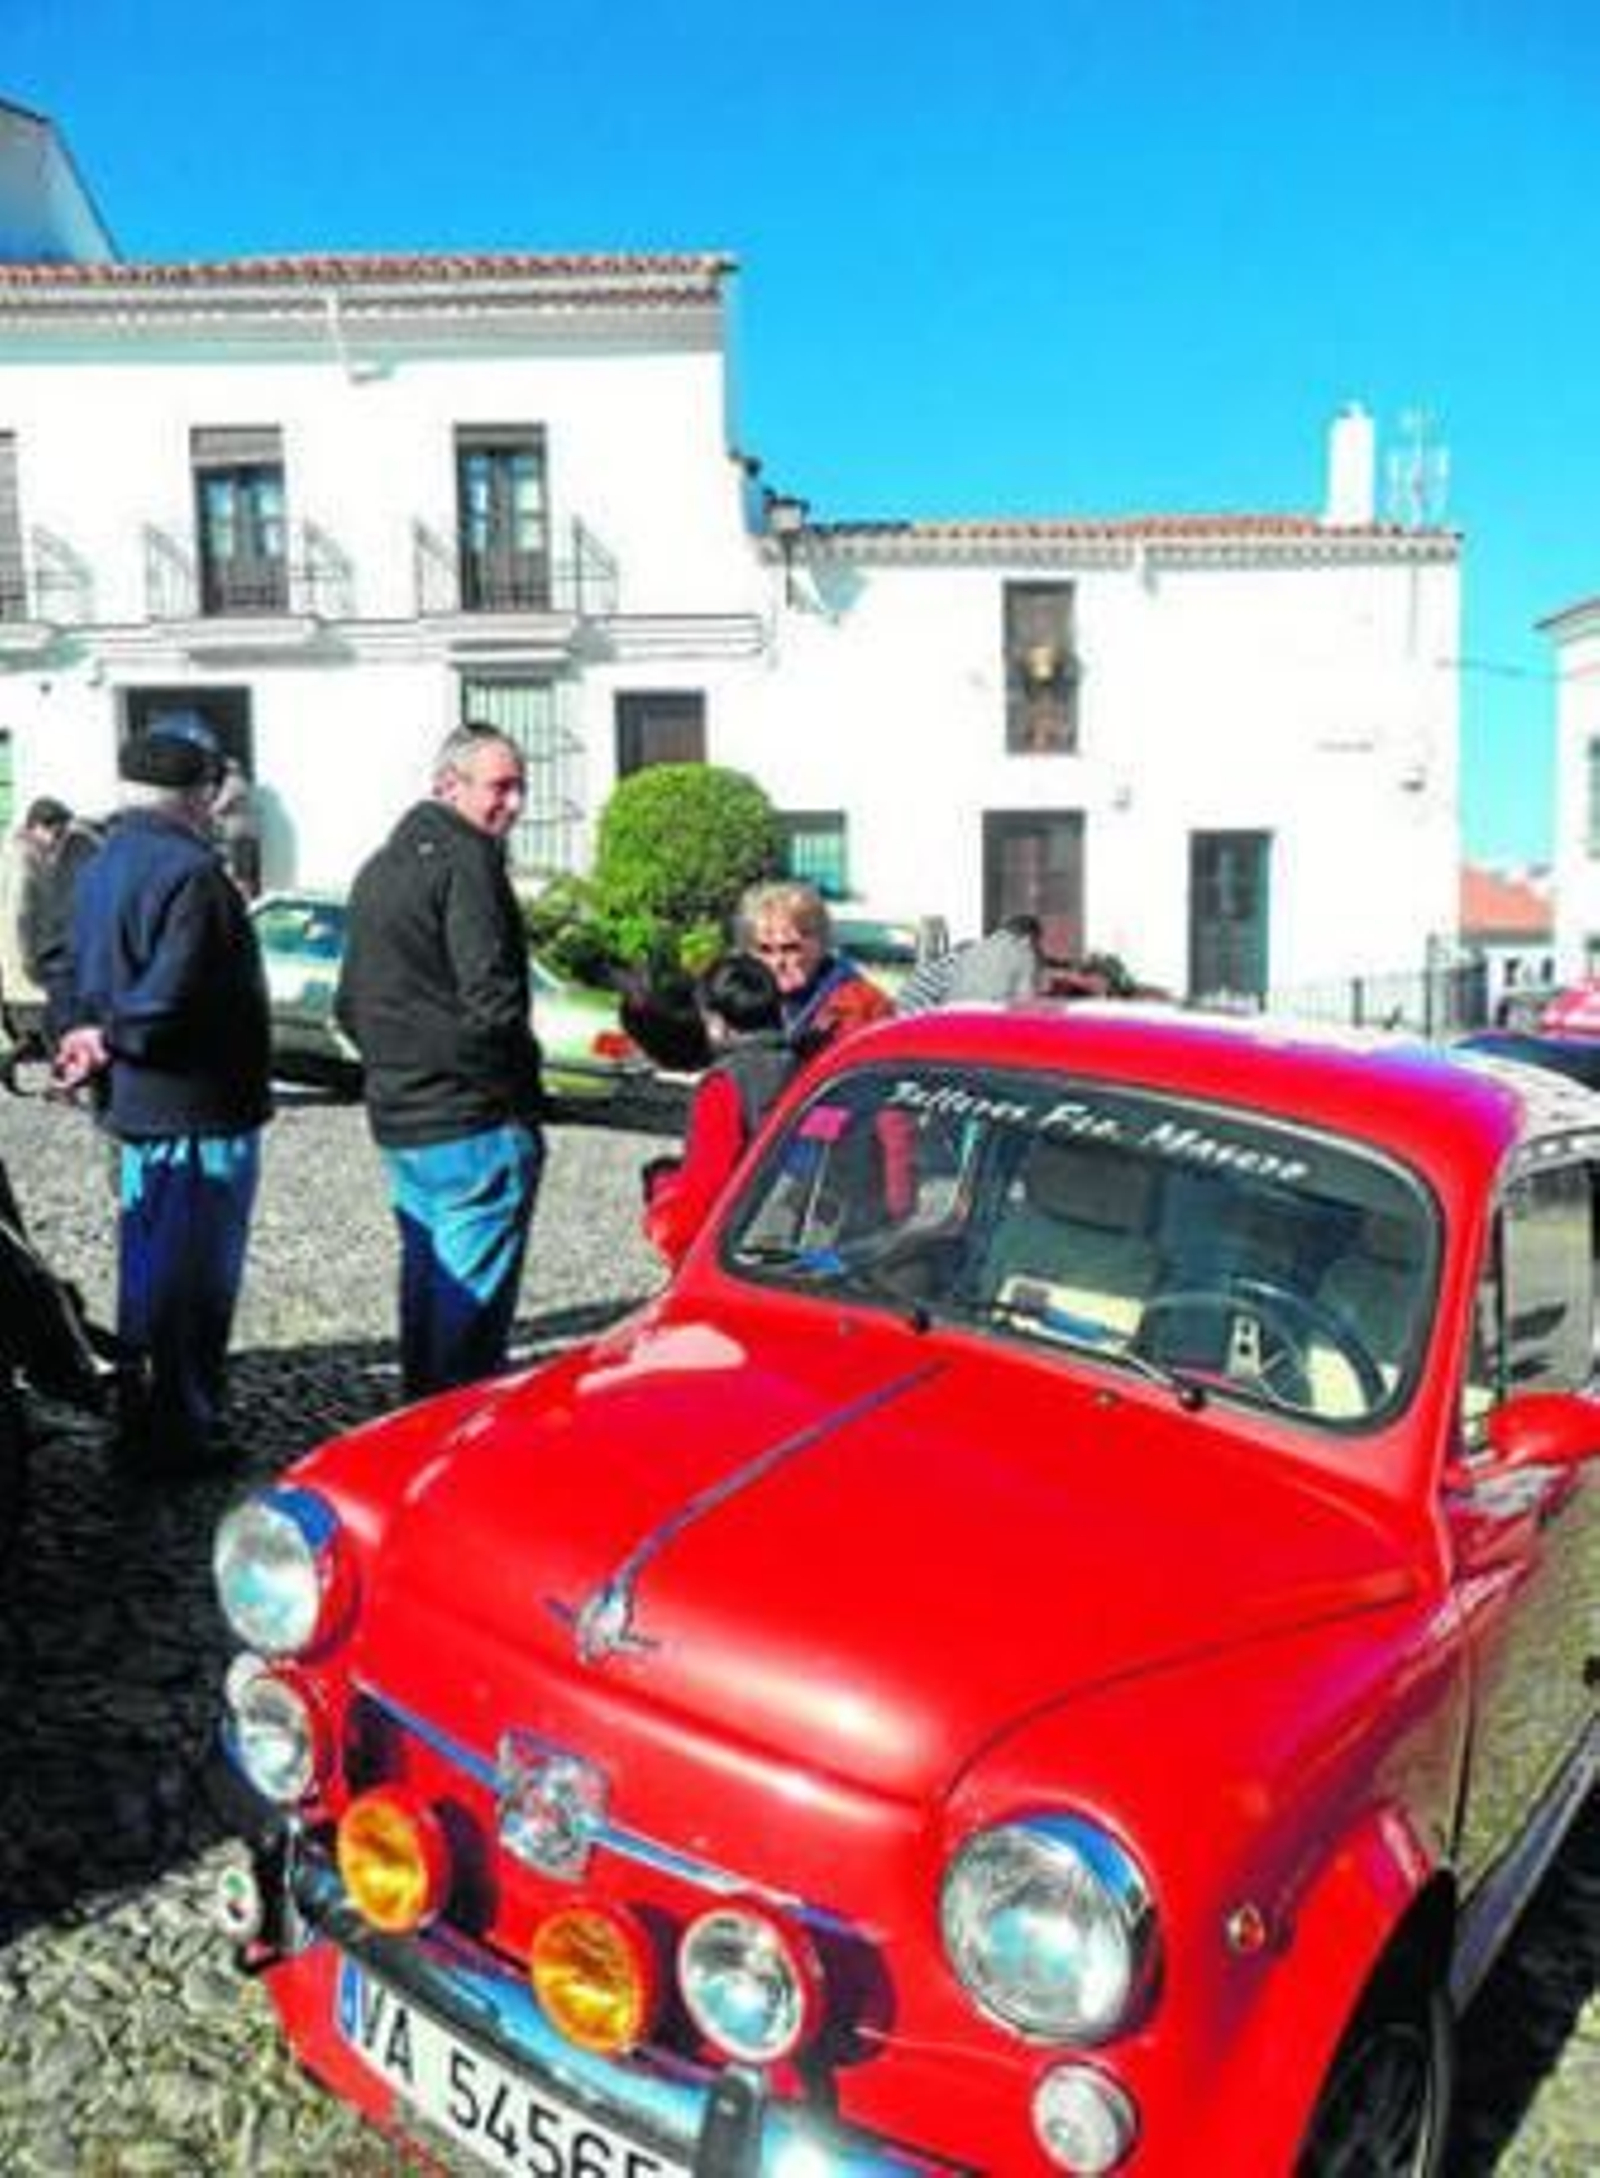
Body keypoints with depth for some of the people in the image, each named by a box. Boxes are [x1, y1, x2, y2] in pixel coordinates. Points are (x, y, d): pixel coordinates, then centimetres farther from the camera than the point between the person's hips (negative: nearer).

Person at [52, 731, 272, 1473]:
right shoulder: (190, 871, -18)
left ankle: (144, 1423, 31)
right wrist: (111, 1041, -11)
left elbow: (81, 979, 15)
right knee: (193, 1279, 0)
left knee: (147, 1268, 19)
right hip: (200, 1107, -10)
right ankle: (181, 1432, 9)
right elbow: (176, 994, -25)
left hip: (135, 1104, 10)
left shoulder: (98, 868, 12)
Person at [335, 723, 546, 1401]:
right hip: (474, 1119, -9)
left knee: (426, 1273, 18)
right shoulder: (467, 860, -12)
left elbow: (350, 1004, 21)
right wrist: (523, 1088, -7)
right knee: (475, 1291, -2)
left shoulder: (378, 866, 18)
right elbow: (491, 995, -20)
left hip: (397, 1117, 9)